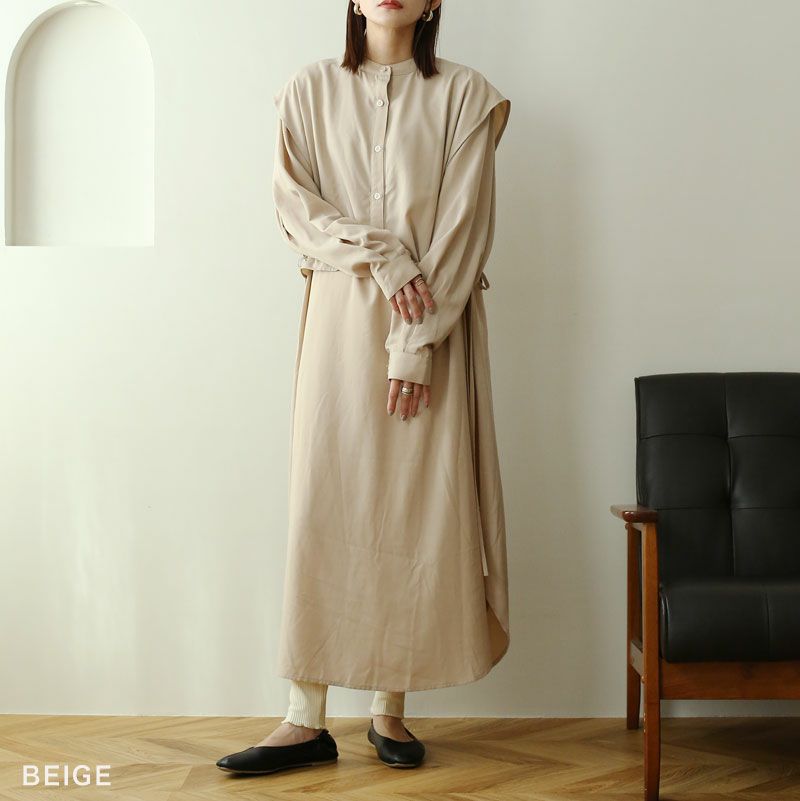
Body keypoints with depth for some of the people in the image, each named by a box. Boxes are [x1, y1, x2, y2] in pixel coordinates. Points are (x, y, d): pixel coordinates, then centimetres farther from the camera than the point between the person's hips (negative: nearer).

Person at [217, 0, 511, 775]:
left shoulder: (464, 94, 4)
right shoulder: (311, 90, 9)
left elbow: (465, 224, -4)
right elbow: (293, 202, 1)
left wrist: (417, 340, -12)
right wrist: (379, 254, -14)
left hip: (435, 319, 0)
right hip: (340, 314, 1)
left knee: (422, 508, -1)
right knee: (324, 505, -3)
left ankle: (391, 706, 10)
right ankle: (306, 718, 2)